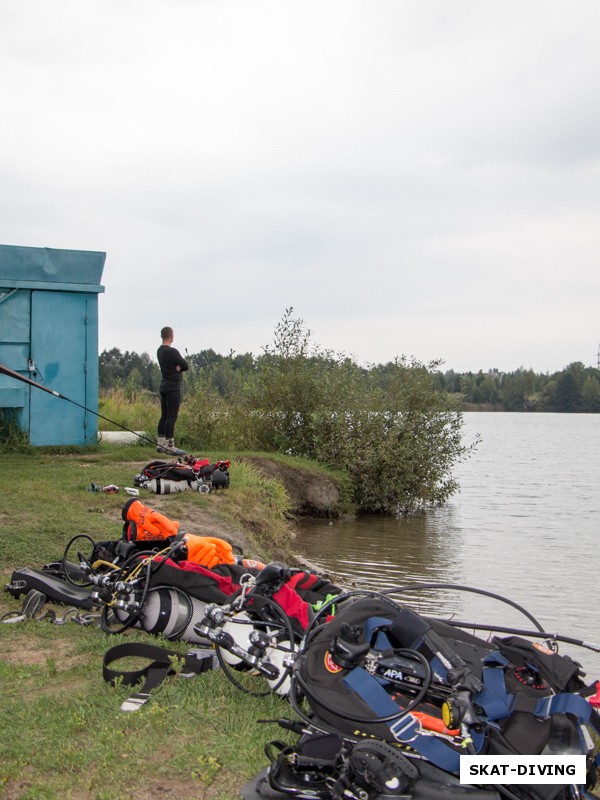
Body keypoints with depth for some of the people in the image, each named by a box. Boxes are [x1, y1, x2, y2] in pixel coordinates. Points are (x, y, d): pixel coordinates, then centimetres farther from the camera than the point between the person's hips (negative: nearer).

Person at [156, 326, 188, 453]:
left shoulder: (160, 351, 12)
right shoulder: (172, 351, -16)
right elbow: (186, 366, -11)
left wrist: (178, 366, -9)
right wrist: (180, 366, 7)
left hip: (164, 386, 9)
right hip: (173, 387, -9)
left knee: (164, 416, 10)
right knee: (172, 417, -8)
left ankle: (160, 444, 12)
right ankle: (169, 445, -8)